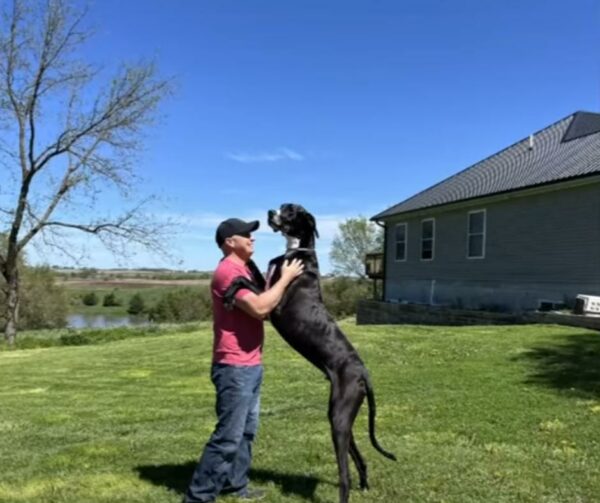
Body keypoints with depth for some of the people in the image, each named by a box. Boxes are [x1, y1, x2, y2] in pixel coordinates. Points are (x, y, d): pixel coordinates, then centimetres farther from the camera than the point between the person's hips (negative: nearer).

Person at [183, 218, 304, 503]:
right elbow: (260, 308, -26)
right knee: (228, 436, -6)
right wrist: (285, 278, -15)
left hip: (250, 366, 10)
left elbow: (262, 306, 21)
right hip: (234, 368, -10)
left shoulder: (244, 269, 16)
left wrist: (280, 277, 9)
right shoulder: (228, 271, -17)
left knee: (246, 431, 16)